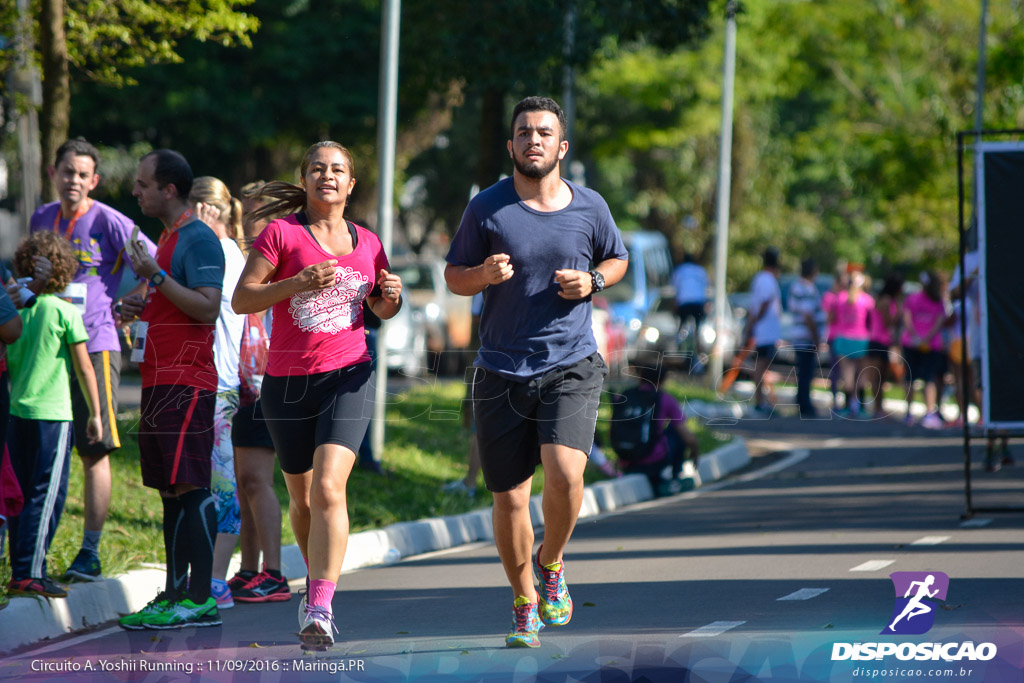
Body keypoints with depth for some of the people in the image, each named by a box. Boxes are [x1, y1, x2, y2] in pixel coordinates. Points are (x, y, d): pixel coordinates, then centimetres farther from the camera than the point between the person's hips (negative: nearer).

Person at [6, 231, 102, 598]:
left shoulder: (14, 311, 7)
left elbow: (6, 363, 14)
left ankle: (20, 571, 14)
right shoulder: (66, 313, -7)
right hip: (52, 415, -6)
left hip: (17, 412, 6)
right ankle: (30, 573, -9)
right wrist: (95, 413, 4)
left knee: (21, 495, 11)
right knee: (46, 495, -4)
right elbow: (83, 368, -4)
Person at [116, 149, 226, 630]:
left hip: (186, 384, -10)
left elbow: (207, 307, -20)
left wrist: (155, 276, -19)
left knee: (191, 489, -11)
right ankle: (175, 594, 13)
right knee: (170, 490, 10)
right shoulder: (169, 238, 20)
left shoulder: (199, 239, -10)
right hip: (161, 380, 10)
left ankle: (200, 600, -12)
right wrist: (139, 308, 14)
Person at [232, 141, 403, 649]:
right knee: (302, 498, 12)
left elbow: (381, 309, 24)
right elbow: (241, 300, -7)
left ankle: (319, 609, -24)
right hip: (287, 381, 0)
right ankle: (317, 581, 37)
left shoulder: (366, 243, 9)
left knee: (329, 488, -18)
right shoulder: (281, 234, -1)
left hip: (348, 377, 0)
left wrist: (392, 297, 1)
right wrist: (298, 283, -19)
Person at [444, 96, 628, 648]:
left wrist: (592, 281, -2)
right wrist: (483, 275, -15)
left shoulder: (590, 207, 3)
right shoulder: (487, 208, 0)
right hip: (501, 373, 0)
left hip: (571, 368, 0)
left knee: (564, 474, -22)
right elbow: (453, 275, 8)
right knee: (509, 499, 2)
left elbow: (617, 259, 20)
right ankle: (524, 604, 24)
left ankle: (551, 563, 9)